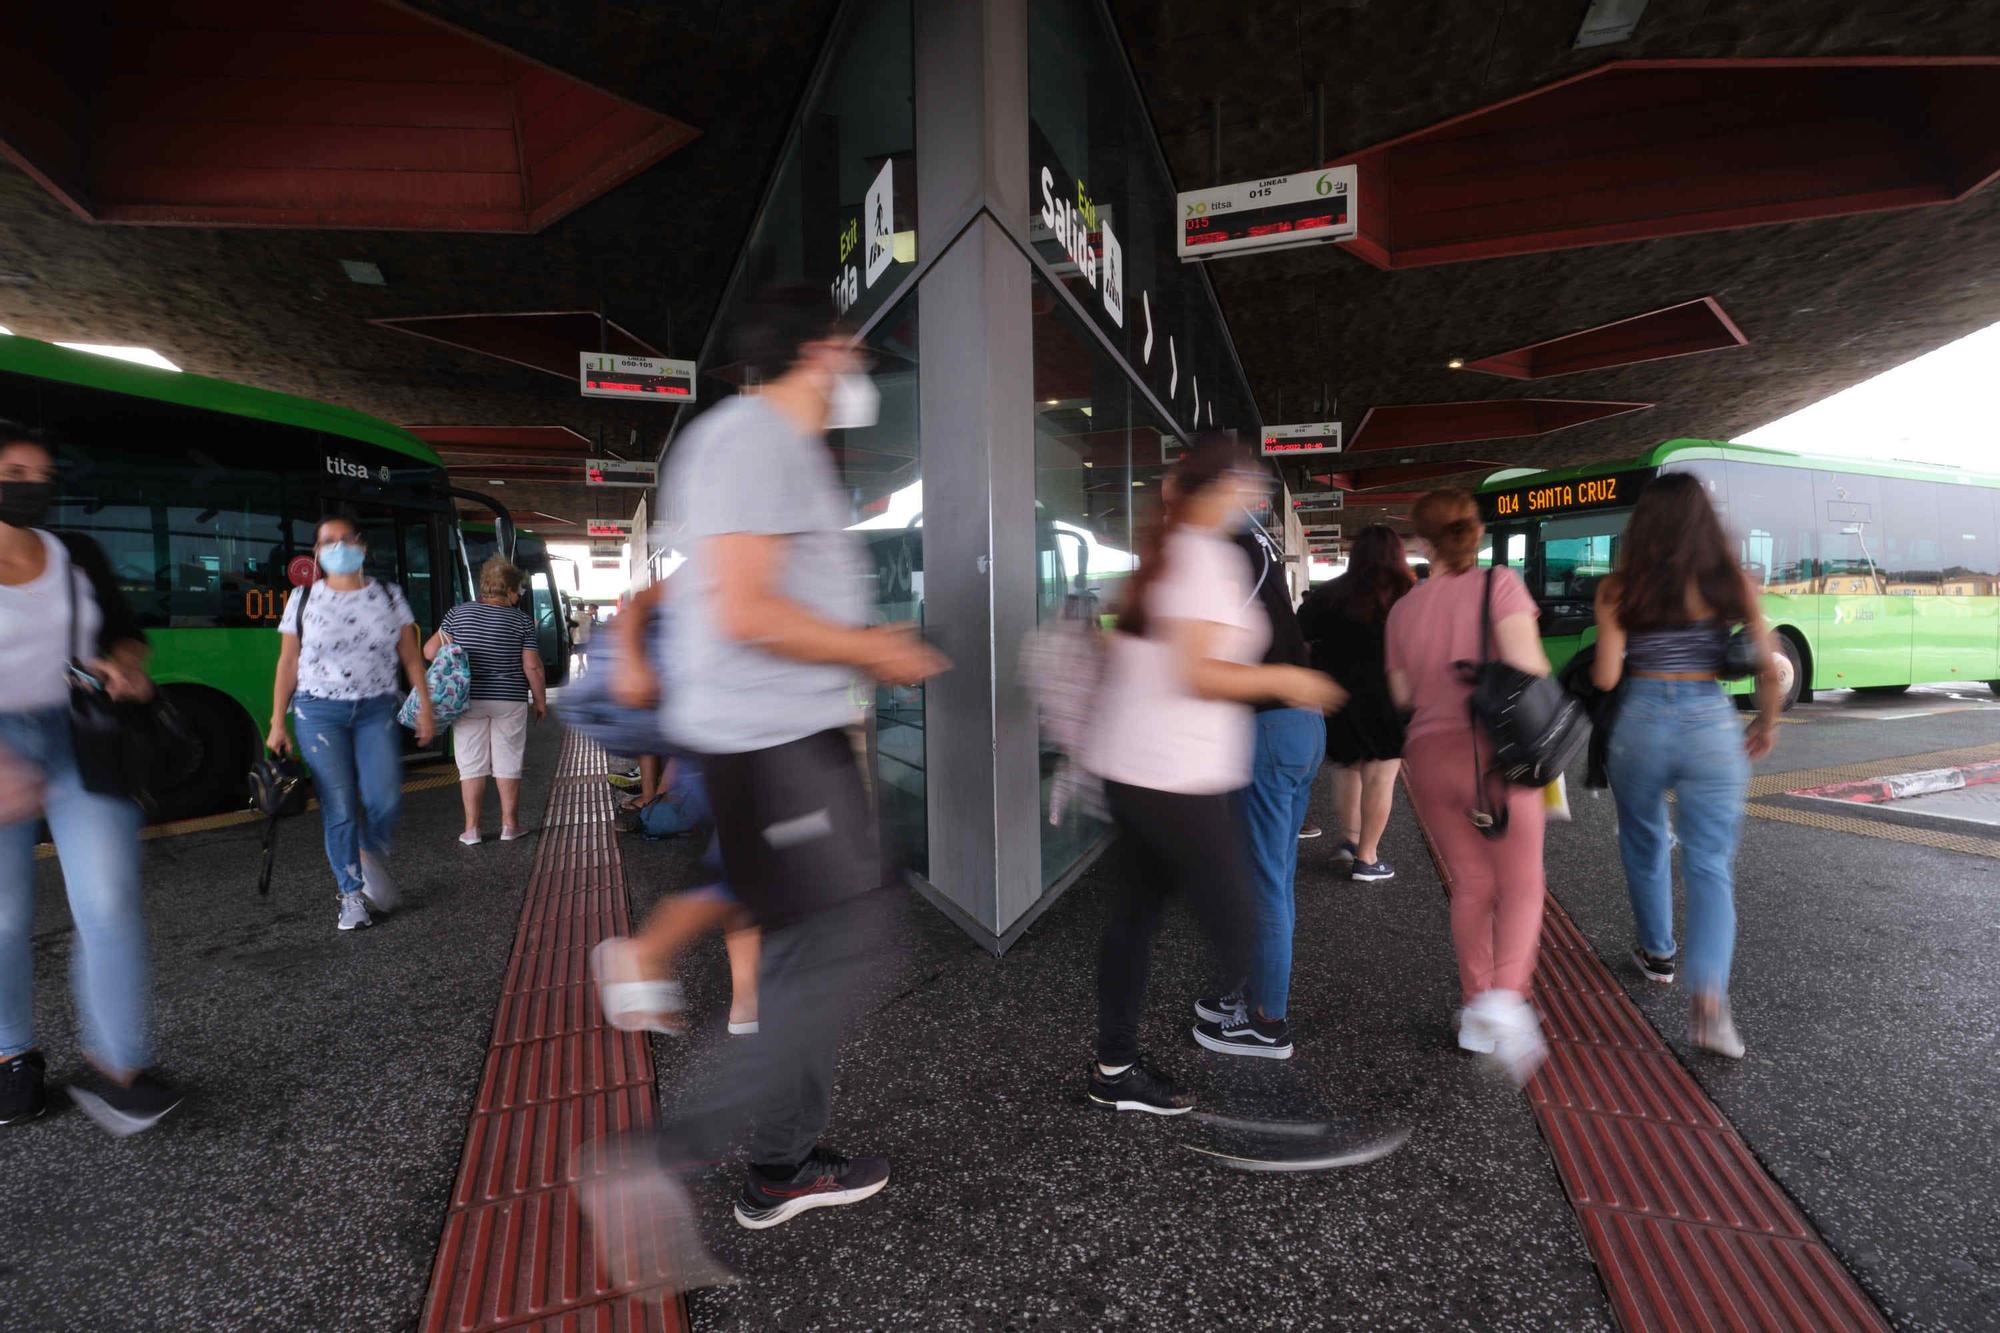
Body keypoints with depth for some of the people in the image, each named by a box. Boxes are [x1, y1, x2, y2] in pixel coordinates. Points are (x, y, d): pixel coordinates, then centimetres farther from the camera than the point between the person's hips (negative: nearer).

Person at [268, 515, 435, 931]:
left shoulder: (389, 596, 6)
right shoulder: (303, 599, 4)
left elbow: (411, 656, 6)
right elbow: (287, 664, 5)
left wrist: (425, 706, -1)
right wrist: (277, 723, 2)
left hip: (376, 710, 1)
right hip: (320, 712, 0)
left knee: (384, 801, -11)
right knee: (339, 809, -4)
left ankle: (373, 858, 21)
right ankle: (352, 893, 11)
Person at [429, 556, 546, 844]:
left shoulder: (458, 613, 0)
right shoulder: (521, 620, -5)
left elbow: (430, 652, -2)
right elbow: (532, 667, -8)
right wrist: (540, 701, 3)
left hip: (469, 700, 2)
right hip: (509, 701, -1)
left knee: (472, 765, 8)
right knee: (508, 764, 8)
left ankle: (471, 828, 11)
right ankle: (509, 824, 15)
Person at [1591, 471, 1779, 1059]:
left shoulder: (1619, 589, -4)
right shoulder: (1731, 582, 0)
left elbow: (1606, 678, -8)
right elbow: (1770, 666, -1)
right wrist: (1767, 724, 15)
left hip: (1640, 723, 0)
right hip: (1712, 724, 1)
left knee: (1644, 845, 21)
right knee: (1710, 864, 4)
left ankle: (1657, 953, 37)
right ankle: (1708, 1000, -10)